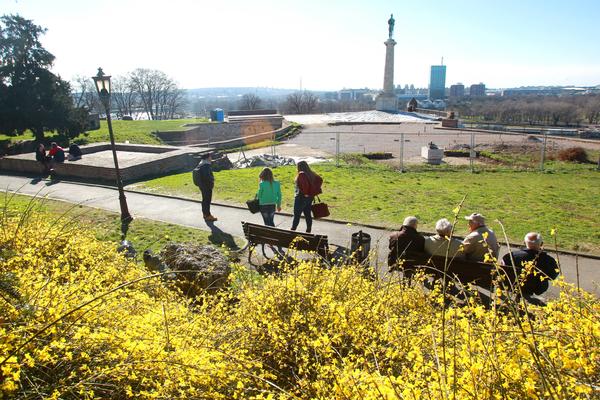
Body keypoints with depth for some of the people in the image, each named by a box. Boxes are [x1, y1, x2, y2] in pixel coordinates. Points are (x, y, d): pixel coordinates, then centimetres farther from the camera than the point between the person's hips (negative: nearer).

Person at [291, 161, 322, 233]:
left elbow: (305, 184, -29)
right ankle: (308, 231, 17)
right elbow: (320, 180, 10)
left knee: (297, 215, 1)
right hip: (310, 197, 8)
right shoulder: (310, 174, 8)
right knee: (308, 214, 12)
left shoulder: (301, 174, -16)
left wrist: (305, 193, -16)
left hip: (301, 197, -8)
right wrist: (314, 191, 7)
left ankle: (293, 230, 8)